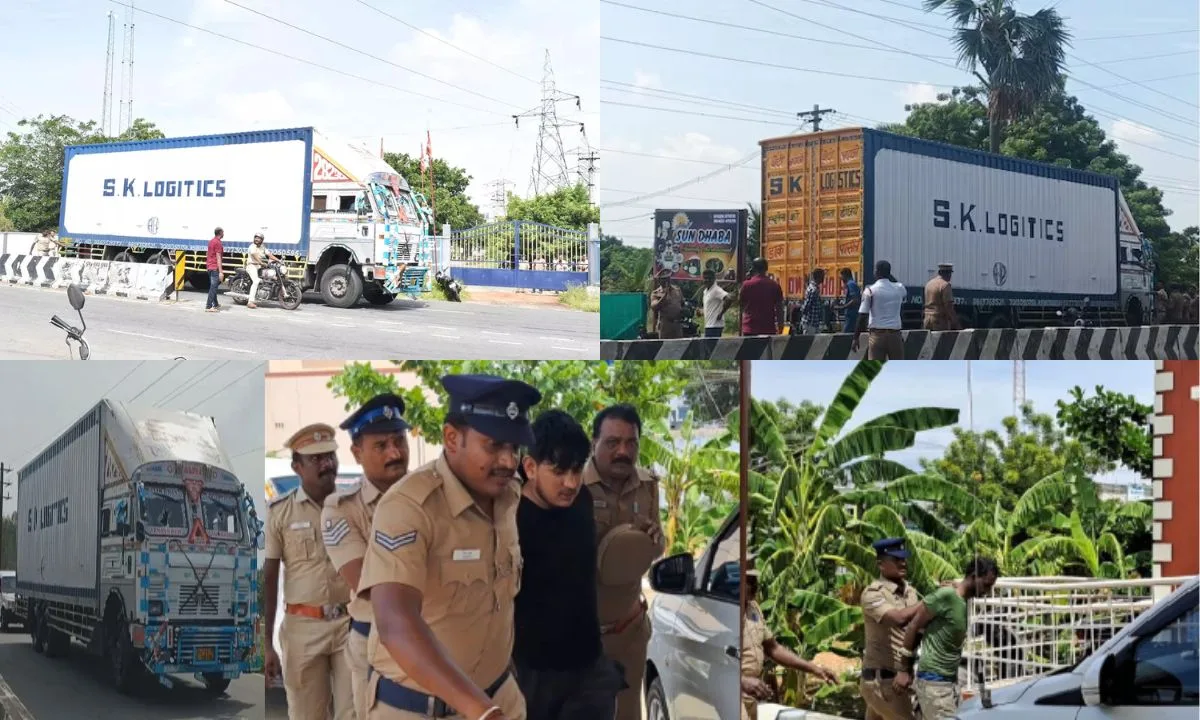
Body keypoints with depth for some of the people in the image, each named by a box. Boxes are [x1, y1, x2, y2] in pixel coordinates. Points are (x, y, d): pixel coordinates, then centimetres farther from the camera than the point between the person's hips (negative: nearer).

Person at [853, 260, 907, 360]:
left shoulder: (870, 291, -5)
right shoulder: (899, 289, 5)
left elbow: (862, 316, -8)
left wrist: (856, 338, -3)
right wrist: (889, 275, 32)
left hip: (877, 334, -2)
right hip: (895, 334, 3)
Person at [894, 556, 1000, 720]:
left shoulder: (964, 601, 10)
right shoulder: (946, 596, -16)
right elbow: (914, 626, -13)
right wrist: (905, 670, -9)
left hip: (951, 680, 8)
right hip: (933, 681, -8)